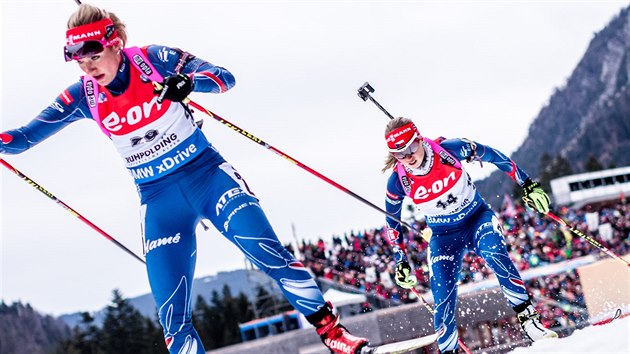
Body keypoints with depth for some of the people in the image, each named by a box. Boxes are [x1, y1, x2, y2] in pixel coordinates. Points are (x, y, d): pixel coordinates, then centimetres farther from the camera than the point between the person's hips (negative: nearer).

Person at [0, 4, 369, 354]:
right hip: (159, 198, 3)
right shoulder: (84, 96, -4)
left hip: (207, 173, -2)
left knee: (273, 257, -15)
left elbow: (225, 77, -14)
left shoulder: (153, 59, -11)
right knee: (173, 317, -5)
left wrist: (187, 81, -35)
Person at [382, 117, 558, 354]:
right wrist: (400, 261, 3)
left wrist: (528, 185, -7)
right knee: (443, 297, -12)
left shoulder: (448, 149, -23)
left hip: (477, 218, -1)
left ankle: (528, 319, -29)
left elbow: (492, 155, -8)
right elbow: (391, 221, 1)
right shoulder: (398, 182, -18)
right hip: (443, 236, 1)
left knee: (495, 255, -31)